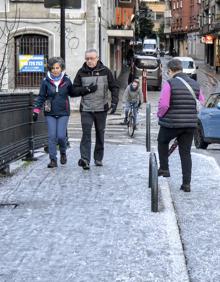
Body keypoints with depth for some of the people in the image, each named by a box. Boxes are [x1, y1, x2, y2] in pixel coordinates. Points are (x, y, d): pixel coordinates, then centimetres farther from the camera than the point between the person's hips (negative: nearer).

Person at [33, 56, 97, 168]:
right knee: (52, 136, -4)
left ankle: (63, 152, 23)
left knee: (61, 136, -7)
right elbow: (41, 97, 2)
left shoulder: (66, 80, 2)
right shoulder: (46, 81, -2)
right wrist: (36, 110, -7)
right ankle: (53, 160, 5)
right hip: (50, 114, 0)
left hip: (63, 113, 0)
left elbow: (72, 93, 17)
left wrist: (88, 89, 12)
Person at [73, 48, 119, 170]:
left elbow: (114, 87, 6)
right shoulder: (81, 72, 3)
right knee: (86, 134, -12)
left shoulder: (105, 71, 2)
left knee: (100, 134, 10)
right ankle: (85, 159, -19)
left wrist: (114, 102, -5)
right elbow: (75, 89, 8)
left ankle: (98, 159, 21)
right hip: (86, 109, -1)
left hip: (101, 108, 1)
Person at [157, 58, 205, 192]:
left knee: (162, 142, 25)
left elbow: (163, 105, -18)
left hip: (171, 123, -4)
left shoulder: (169, 84, -12)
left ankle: (164, 169, 24)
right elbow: (202, 104, 7)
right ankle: (186, 183, 7)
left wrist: (160, 115, 1)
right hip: (190, 124, 4)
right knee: (186, 153, 10)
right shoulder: (195, 84, 5)